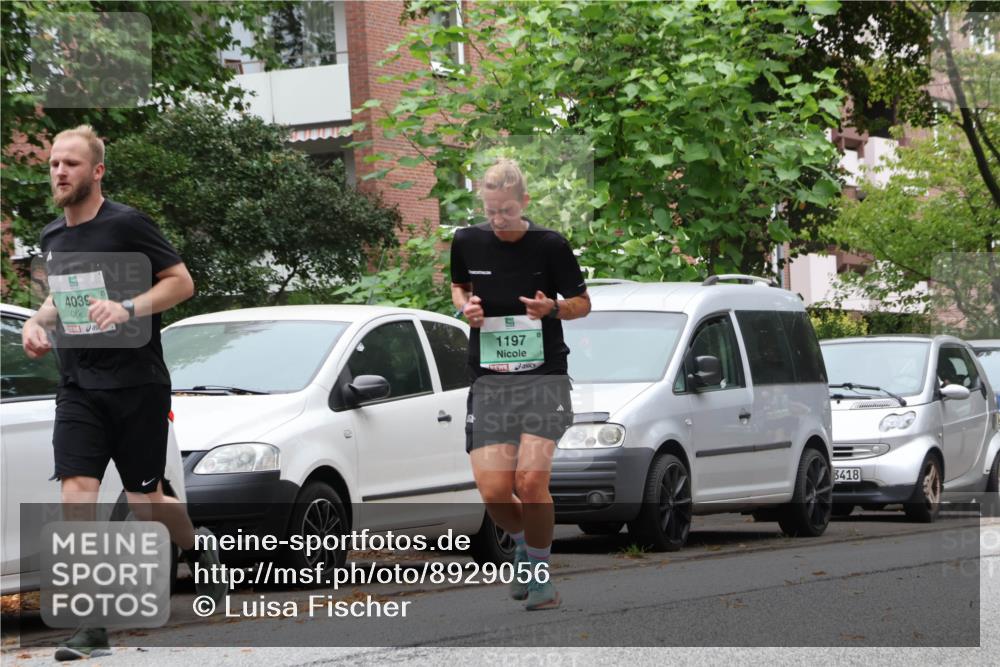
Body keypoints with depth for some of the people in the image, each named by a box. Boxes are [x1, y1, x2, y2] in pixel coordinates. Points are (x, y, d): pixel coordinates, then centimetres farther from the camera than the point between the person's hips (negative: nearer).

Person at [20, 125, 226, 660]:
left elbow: (181, 281, -7)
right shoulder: (53, 237, 11)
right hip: (78, 389, 5)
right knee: (76, 493, -12)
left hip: (137, 385, -4)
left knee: (145, 502, 4)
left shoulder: (126, 224, -8)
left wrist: (128, 308, -21)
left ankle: (197, 552, 39)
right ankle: (92, 627, -13)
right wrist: (38, 321, 5)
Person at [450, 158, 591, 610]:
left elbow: (582, 302, 6)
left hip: (544, 375, -3)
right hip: (489, 380, 3)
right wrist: (466, 306, 2)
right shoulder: (467, 243, 4)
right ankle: (522, 544, 25)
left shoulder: (550, 246, -4)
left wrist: (553, 308, -15)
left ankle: (540, 571, 3)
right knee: (493, 492, -9)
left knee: (531, 479, -19)